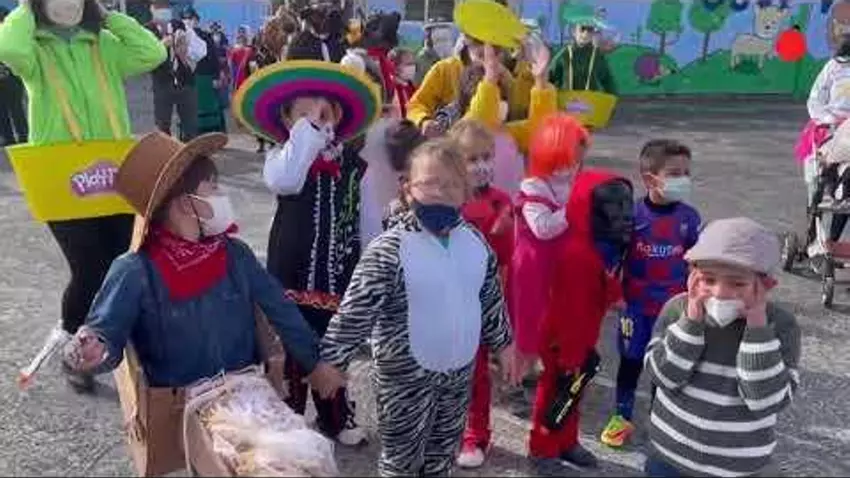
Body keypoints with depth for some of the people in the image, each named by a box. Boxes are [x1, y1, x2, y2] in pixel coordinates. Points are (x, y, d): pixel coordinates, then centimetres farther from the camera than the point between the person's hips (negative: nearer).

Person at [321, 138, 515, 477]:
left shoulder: (475, 240, -1)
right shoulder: (388, 250, -20)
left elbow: (490, 298, 12)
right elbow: (355, 311, -19)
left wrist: (502, 342, 18)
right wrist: (331, 361, -18)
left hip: (459, 371, 6)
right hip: (406, 377, -5)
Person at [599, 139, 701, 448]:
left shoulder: (688, 217, -6)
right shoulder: (632, 214, -12)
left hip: (674, 306, 1)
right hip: (637, 305, -1)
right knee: (630, 361, 13)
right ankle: (622, 418, 29)